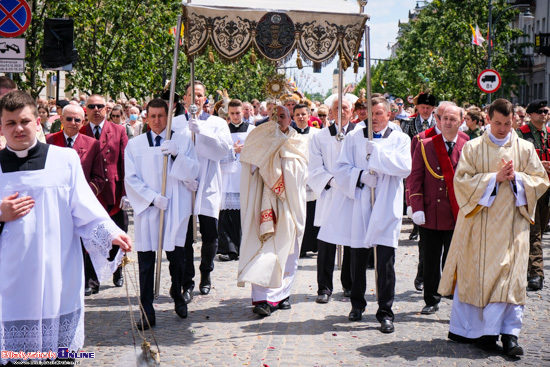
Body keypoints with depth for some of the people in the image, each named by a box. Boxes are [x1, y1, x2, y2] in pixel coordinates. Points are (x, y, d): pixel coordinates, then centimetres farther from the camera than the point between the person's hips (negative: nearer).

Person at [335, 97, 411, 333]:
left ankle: (385, 312, 1)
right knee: (358, 258, 8)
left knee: (385, 261, -6)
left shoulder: (400, 139, 8)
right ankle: (357, 305, 25)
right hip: (359, 204, 2)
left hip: (387, 206, -2)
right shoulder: (354, 138, 11)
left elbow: (405, 167, -9)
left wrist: (376, 152, -14)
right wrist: (361, 175, -13)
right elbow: (341, 169, 5)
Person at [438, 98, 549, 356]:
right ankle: (462, 328, 17)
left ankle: (509, 334, -4)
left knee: (510, 276, -6)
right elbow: (462, 180, -5)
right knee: (472, 275, 4)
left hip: (512, 223, 1)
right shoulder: (472, 148, 4)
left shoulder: (525, 149, 8)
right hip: (478, 224, -1)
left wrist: (516, 178, -12)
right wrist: (495, 177, -15)